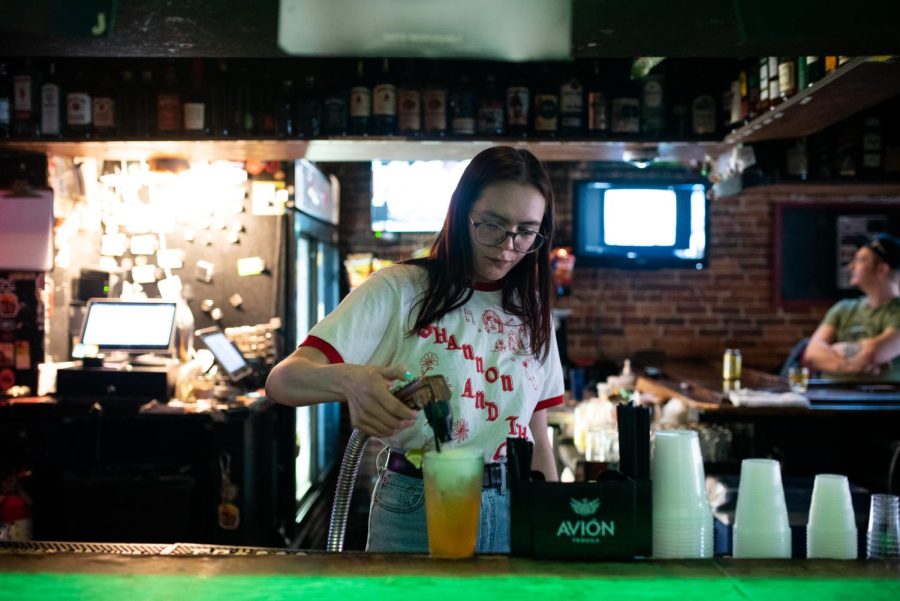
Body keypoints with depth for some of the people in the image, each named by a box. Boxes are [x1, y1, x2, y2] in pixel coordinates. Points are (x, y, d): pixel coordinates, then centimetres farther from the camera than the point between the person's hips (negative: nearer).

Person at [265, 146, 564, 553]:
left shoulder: (530, 311, 7)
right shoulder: (398, 290, -8)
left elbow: (538, 439, 12)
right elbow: (282, 380, -19)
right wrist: (350, 380, -38)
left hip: (513, 511, 4)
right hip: (416, 508, -4)